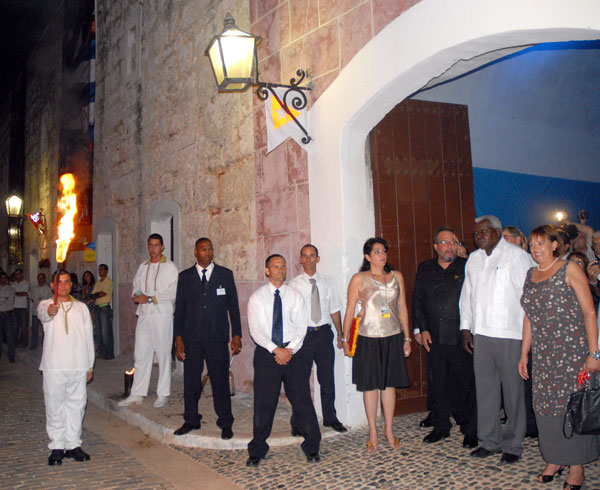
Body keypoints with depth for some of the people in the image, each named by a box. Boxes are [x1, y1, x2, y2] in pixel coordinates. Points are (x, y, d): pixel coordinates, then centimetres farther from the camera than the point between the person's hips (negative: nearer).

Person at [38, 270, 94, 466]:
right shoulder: (46, 305, 4)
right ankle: (57, 447, 14)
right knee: (55, 406, 2)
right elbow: (42, 314, -22)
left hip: (78, 365, 3)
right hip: (54, 365, -2)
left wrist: (90, 366, 10)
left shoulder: (81, 307, 12)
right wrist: (49, 311, -47)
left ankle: (73, 444, 19)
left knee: (76, 404, 7)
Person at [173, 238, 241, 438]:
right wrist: (178, 338, 2)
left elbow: (233, 306, 7)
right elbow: (179, 309, 7)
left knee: (220, 380, 0)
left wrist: (237, 335, 3)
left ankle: (225, 423, 12)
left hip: (217, 338, -1)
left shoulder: (225, 275, 6)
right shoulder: (185, 277, 8)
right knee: (191, 380, 7)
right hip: (192, 338, 1)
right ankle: (191, 420, 24)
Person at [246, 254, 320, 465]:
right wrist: (275, 350, -15)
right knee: (263, 402, 2)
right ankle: (257, 450, 16)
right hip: (266, 353, -1)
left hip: (293, 351, 1)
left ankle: (312, 448, 14)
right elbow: (255, 329, -4)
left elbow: (301, 325, 2)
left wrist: (290, 349, -12)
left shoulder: (295, 296, 8)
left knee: (302, 399, 2)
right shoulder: (257, 297, 4)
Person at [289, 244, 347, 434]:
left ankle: (330, 418, 26)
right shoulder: (294, 284, -2)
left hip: (324, 333, 3)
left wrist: (340, 334, 8)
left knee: (327, 378, 11)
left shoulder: (327, 282, 8)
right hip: (303, 333, -3)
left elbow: (335, 310, 12)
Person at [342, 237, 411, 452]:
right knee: (370, 385, 4)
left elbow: (402, 308, 11)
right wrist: (345, 339, 0)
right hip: (368, 338, -3)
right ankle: (373, 432, 16)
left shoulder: (396, 277, 8)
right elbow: (350, 310, 0)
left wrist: (407, 338, 11)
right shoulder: (359, 279, -2)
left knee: (390, 384, 9)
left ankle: (389, 429, 23)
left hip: (393, 337, 3)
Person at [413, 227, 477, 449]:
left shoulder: (467, 267, 0)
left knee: (467, 384, 3)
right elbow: (417, 301, 11)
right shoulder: (425, 269, 10)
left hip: (461, 338, -3)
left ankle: (470, 431, 16)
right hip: (435, 339, 3)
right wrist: (423, 329, 2)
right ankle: (441, 427, 25)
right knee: (440, 384, 12)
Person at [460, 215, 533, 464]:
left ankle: (513, 445, 15)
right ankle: (490, 440, 22)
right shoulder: (473, 259, 15)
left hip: (510, 334, -5)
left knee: (513, 389, 2)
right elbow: (467, 293, 18)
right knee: (485, 389, 9)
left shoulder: (517, 255, -2)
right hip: (481, 334, 5)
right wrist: (466, 328, 13)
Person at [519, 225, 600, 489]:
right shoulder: (530, 275, 12)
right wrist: (524, 353, 13)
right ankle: (554, 460, 23)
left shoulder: (569, 269, -4)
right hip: (543, 353, 5)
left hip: (572, 348, -5)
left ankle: (576, 467, 12)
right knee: (545, 405, 7)